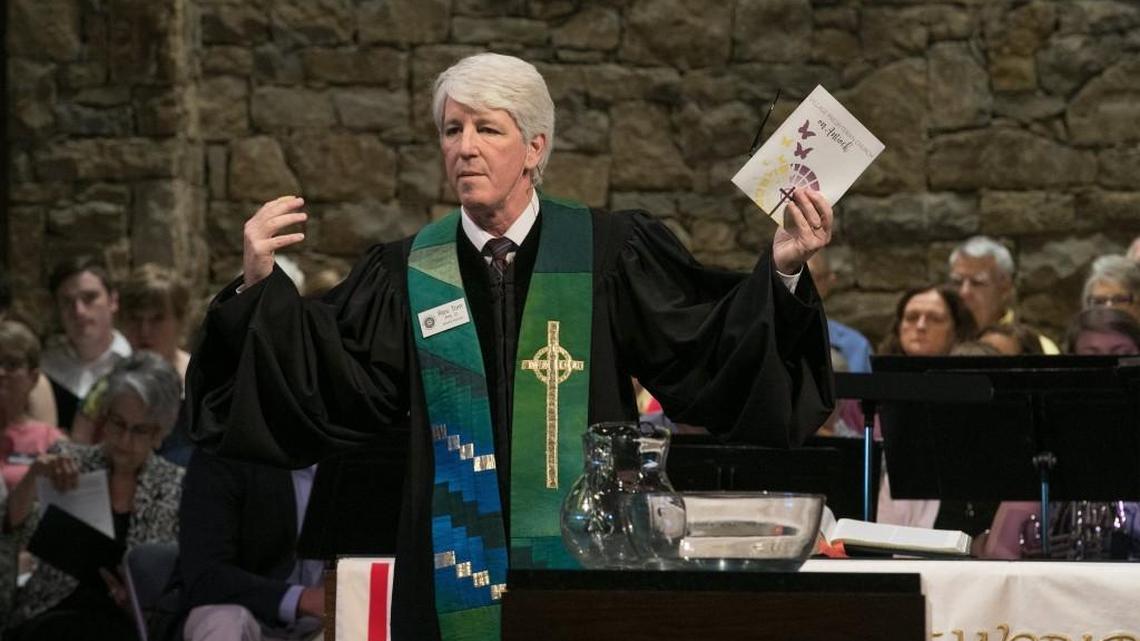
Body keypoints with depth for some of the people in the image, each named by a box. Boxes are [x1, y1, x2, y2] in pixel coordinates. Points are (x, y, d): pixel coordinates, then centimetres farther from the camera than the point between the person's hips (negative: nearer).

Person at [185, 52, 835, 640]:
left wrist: (782, 272, -15)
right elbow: (329, 390, 0)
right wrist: (262, 288, -11)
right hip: (457, 569, 1)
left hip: (589, 563, -1)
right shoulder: (409, 275, 6)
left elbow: (707, 356, -2)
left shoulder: (607, 253, 1)